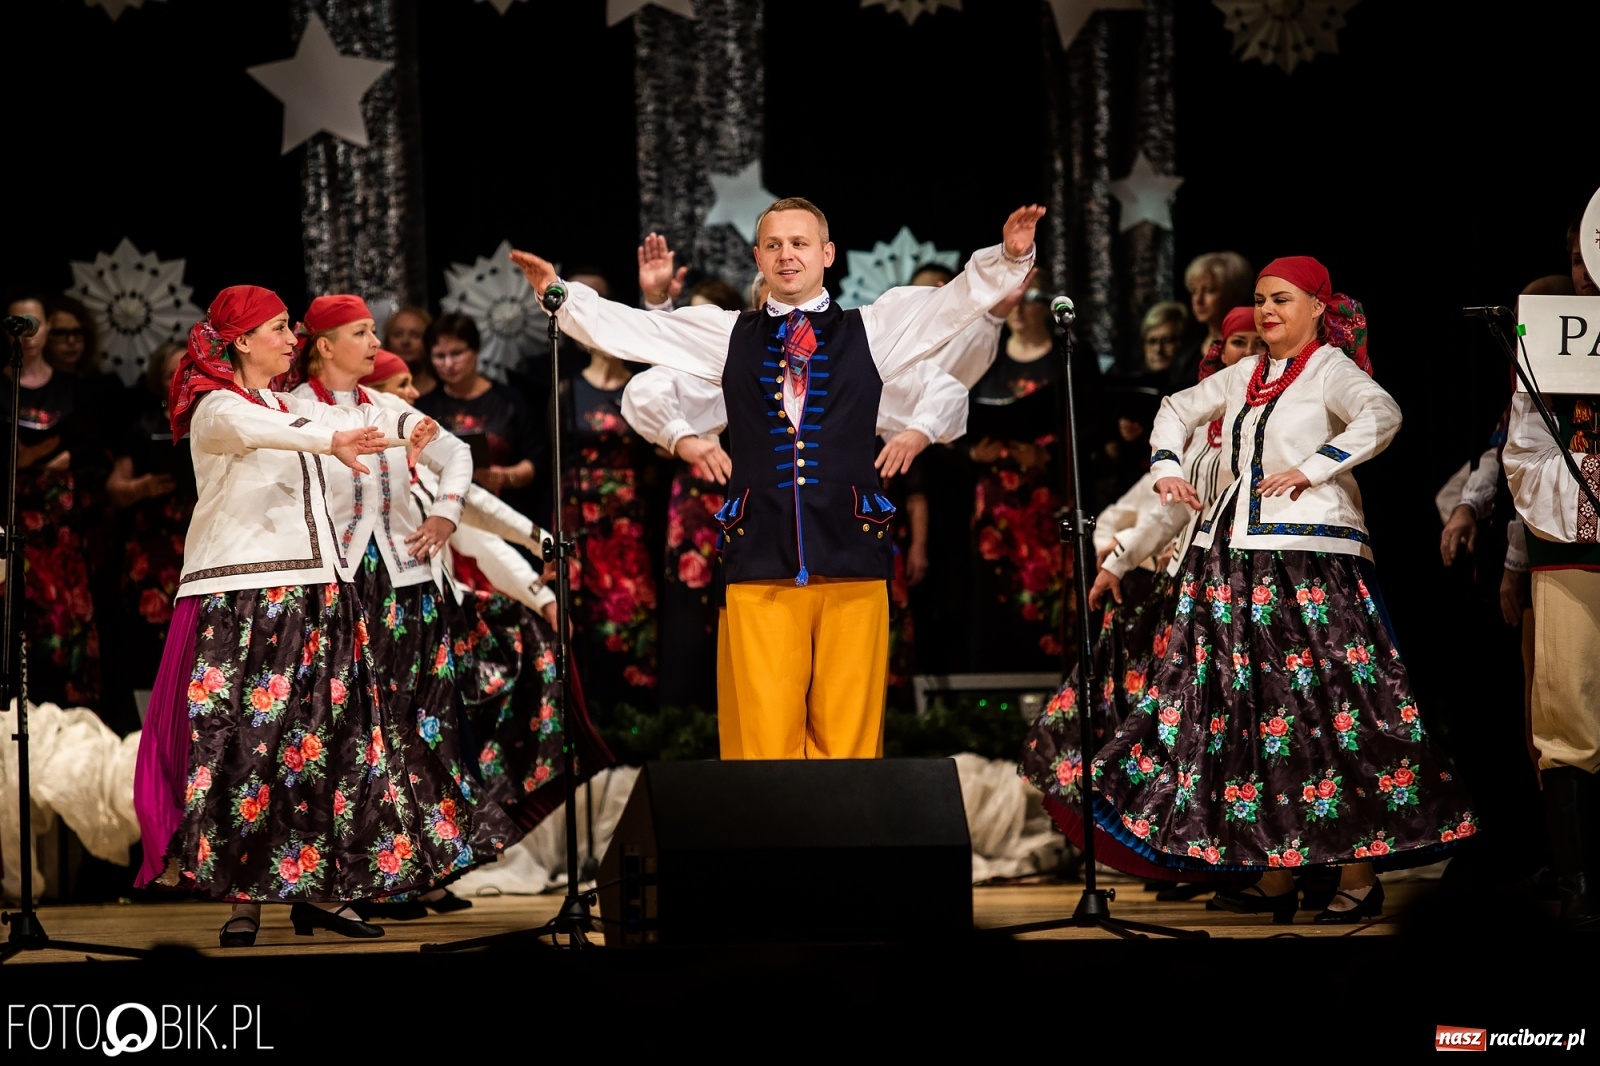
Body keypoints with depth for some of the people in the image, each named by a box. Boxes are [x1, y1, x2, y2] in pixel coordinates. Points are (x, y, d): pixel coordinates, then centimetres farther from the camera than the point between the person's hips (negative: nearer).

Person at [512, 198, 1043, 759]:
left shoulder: (871, 330, 13)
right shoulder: (728, 335, 15)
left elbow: (957, 300, 7)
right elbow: (628, 328, 14)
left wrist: (1008, 257, -9)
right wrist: (559, 292, 4)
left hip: (851, 563, 0)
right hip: (760, 565, 0)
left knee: (850, 739, -3)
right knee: (765, 736, -6)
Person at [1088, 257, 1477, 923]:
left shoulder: (1331, 369, -2)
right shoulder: (1245, 376, 18)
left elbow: (1381, 415, -21)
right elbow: (1179, 410, 32)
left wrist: (1313, 468, -22)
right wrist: (1167, 468, 16)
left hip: (1311, 559, -7)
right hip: (1234, 562, 7)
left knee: (1328, 709, -10)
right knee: (1249, 708, 5)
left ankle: (1360, 877, -6)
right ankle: (1275, 876, 11)